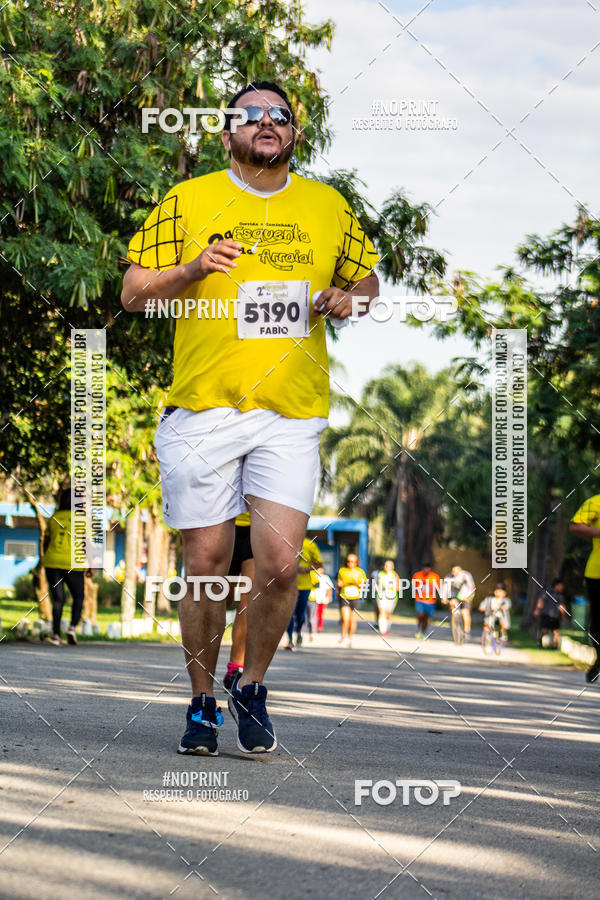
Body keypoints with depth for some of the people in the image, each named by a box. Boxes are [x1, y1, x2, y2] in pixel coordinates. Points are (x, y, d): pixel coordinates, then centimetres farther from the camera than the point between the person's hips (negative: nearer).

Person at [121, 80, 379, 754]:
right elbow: (133, 293, 5)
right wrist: (192, 269, -13)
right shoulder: (188, 201, 4)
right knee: (206, 564, 2)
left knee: (280, 560, -10)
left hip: (291, 414, 1)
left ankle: (252, 687, 13)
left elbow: (366, 277, 25)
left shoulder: (329, 208, 11)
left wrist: (351, 296, 2)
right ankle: (202, 702, 19)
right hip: (203, 408, -1)